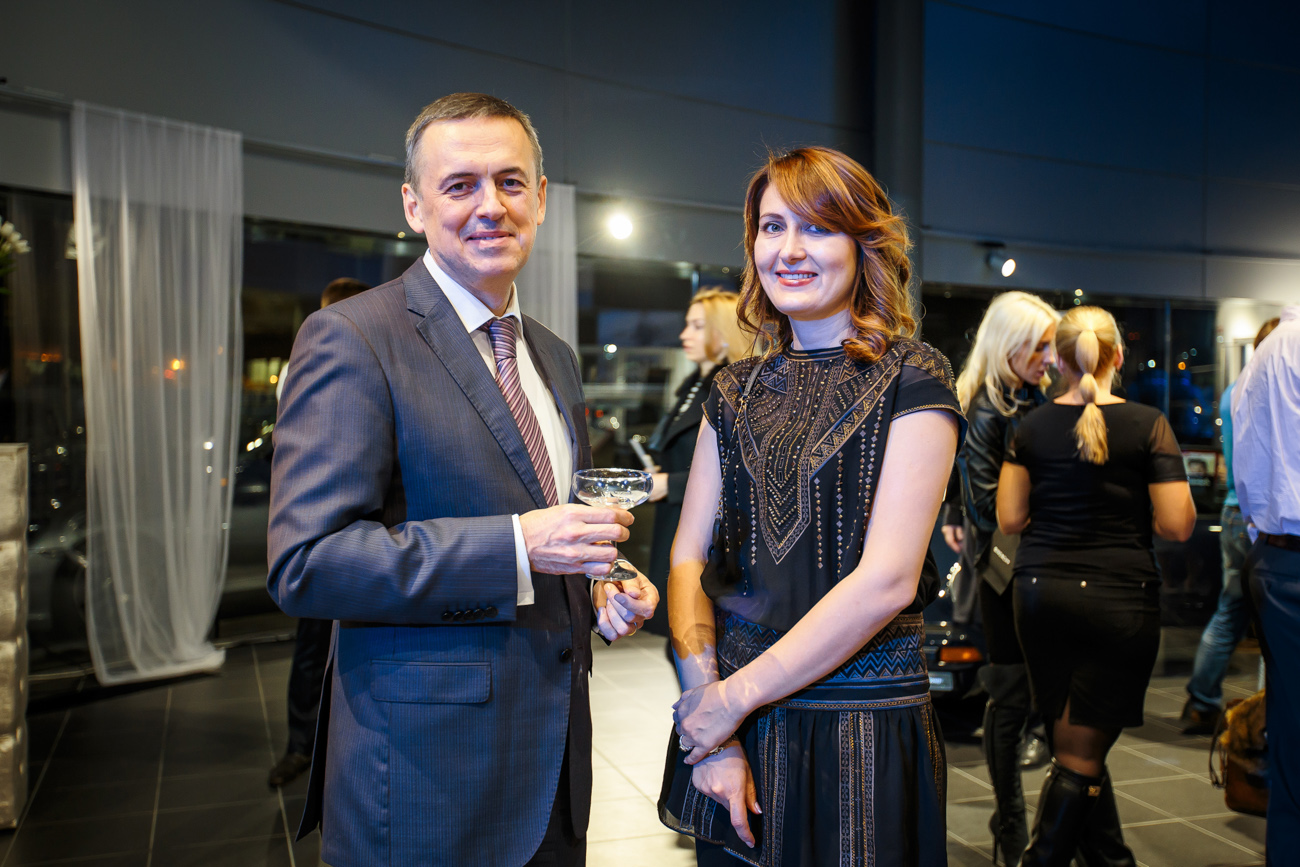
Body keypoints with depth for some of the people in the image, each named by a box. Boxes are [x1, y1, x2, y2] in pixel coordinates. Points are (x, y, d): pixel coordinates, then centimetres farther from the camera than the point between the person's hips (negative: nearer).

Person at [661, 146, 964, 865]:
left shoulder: (912, 380, -8)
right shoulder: (734, 392, 7)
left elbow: (887, 581, -15)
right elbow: (688, 558, 2)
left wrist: (735, 697, -13)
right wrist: (705, 705, -10)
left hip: (862, 730, -4)